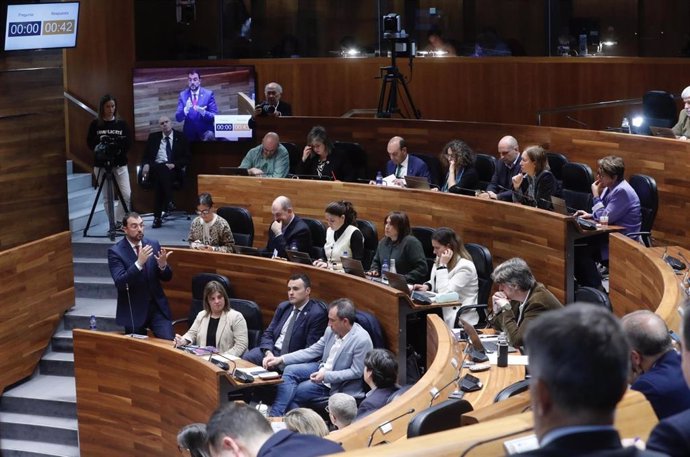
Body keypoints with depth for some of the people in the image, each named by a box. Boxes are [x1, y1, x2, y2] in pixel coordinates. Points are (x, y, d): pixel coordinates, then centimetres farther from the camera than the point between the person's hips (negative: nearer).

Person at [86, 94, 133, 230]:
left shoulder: (121, 124, 5)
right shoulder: (95, 124, 2)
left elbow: (129, 142, 3)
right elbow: (90, 143, 3)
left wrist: (119, 146, -16)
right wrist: (99, 147, -16)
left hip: (120, 164, 1)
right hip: (101, 165, -1)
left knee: (127, 195, -11)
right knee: (107, 197, 1)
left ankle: (119, 221, 3)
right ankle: (113, 224, 11)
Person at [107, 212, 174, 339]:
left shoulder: (153, 244, 3)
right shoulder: (115, 251, -9)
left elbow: (167, 277, 6)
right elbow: (120, 283, -20)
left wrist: (162, 264, -17)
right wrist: (139, 263, -31)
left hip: (157, 307, 3)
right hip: (133, 310, -3)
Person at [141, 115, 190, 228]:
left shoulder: (181, 137, 10)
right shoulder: (153, 137, 16)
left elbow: (186, 158, 3)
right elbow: (146, 156, 15)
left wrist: (174, 164, -15)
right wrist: (146, 164, -9)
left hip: (174, 170, -1)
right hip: (155, 169, 1)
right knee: (161, 169, -36)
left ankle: (158, 216, -38)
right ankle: (168, 202, -42)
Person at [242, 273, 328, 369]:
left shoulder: (317, 314, -10)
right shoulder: (283, 307, 12)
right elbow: (268, 334, 11)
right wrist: (268, 353, -11)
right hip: (272, 351, 5)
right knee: (245, 358, -18)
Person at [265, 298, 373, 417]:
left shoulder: (362, 340, -25)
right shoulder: (331, 330, -5)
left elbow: (356, 372, -19)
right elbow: (312, 351, 4)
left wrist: (326, 376, -25)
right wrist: (281, 359, -4)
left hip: (335, 383, -6)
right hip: (322, 367, 6)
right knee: (290, 370, -14)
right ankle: (274, 415, -14)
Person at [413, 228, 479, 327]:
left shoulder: (464, 266, -18)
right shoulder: (439, 259, 7)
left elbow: (445, 293, -23)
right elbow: (434, 283, 19)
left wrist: (443, 266, -22)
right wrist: (427, 286, -4)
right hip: (442, 309, 8)